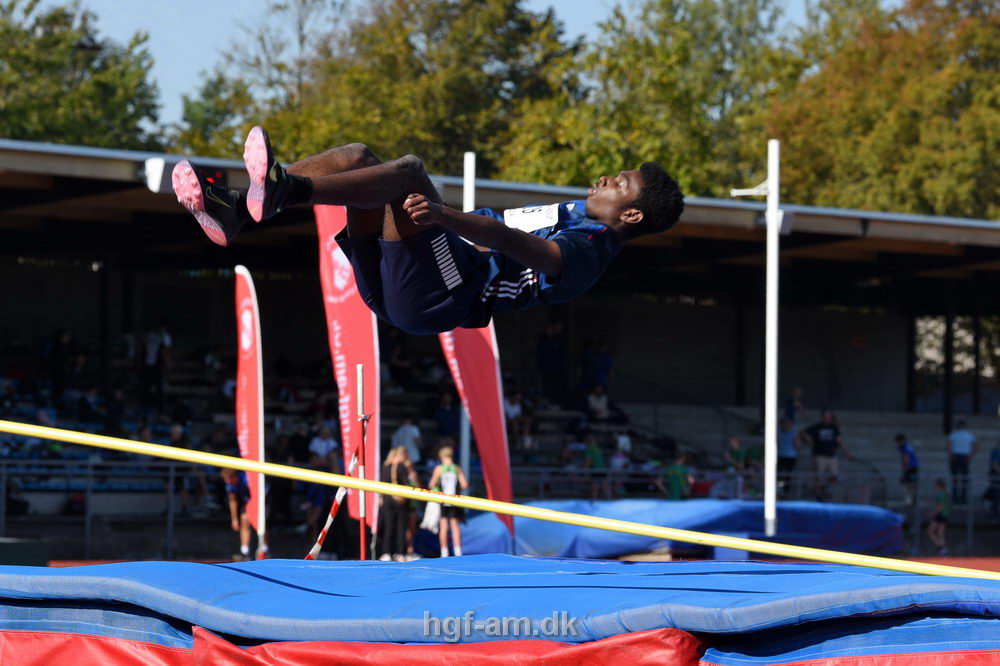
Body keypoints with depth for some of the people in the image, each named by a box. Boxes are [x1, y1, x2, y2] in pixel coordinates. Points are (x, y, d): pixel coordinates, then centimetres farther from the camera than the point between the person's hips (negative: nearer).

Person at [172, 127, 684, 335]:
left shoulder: (590, 247, -2)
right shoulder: (569, 214, 30)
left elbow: (517, 245, -21)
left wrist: (442, 214, -36)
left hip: (434, 300, -9)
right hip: (389, 287, 9)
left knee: (408, 170, -27)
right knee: (356, 156, -1)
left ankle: (281, 192, -43)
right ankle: (234, 211, -19)